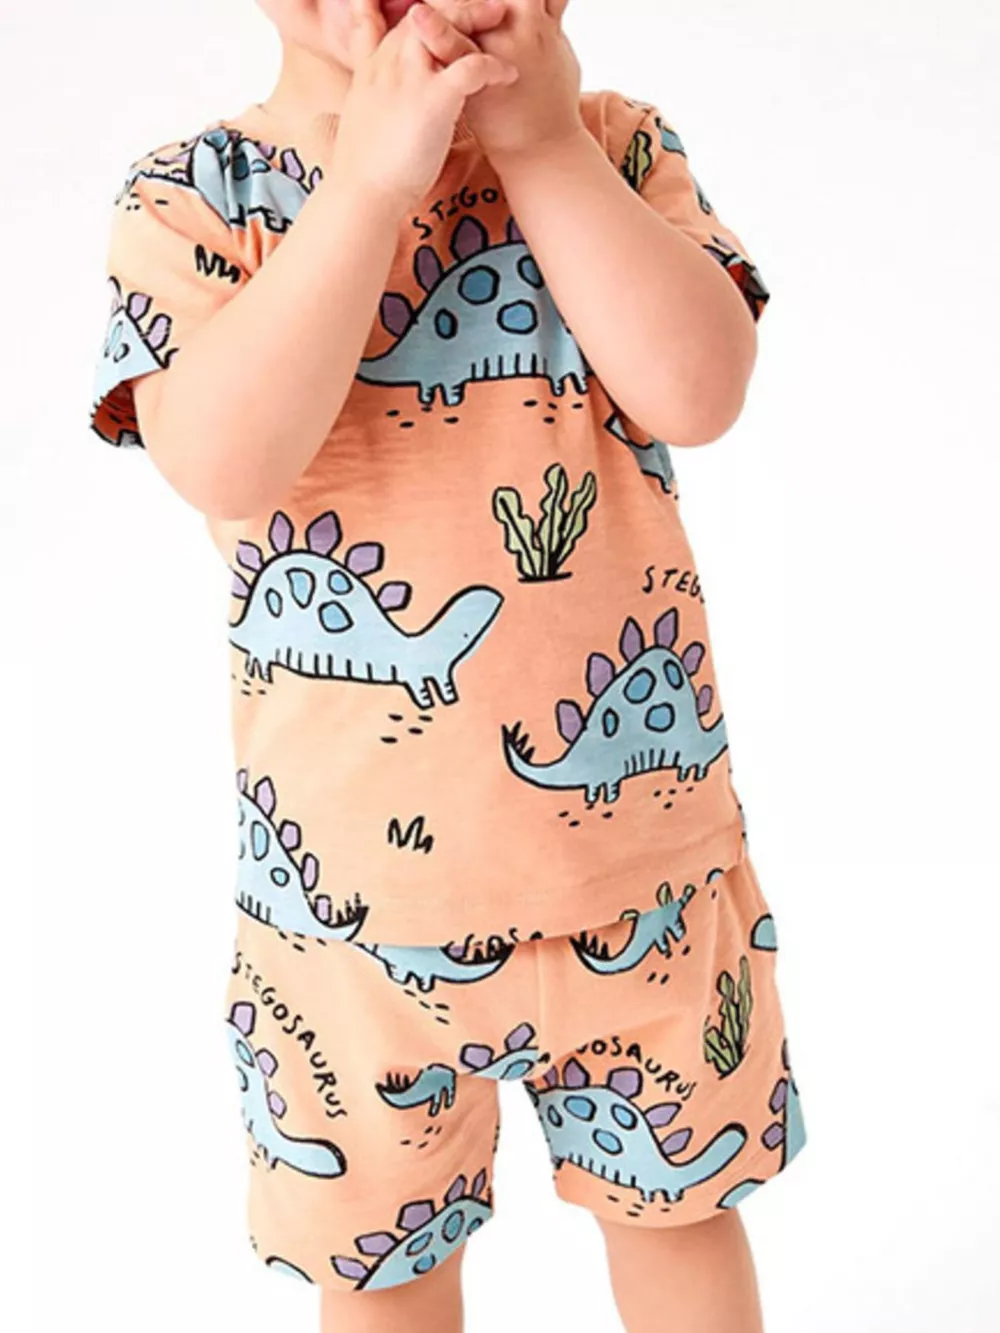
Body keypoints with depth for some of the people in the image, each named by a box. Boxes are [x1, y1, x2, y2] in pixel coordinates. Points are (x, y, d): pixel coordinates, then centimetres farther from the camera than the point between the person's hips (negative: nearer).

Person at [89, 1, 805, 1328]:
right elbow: (227, 462, -26)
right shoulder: (194, 196, -7)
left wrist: (543, 145, -18)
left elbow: (699, 389, -18)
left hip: (642, 833, 2)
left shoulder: (614, 148, -1)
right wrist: (373, 177, -26)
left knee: (680, 1197, 25)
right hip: (359, 870, -1)